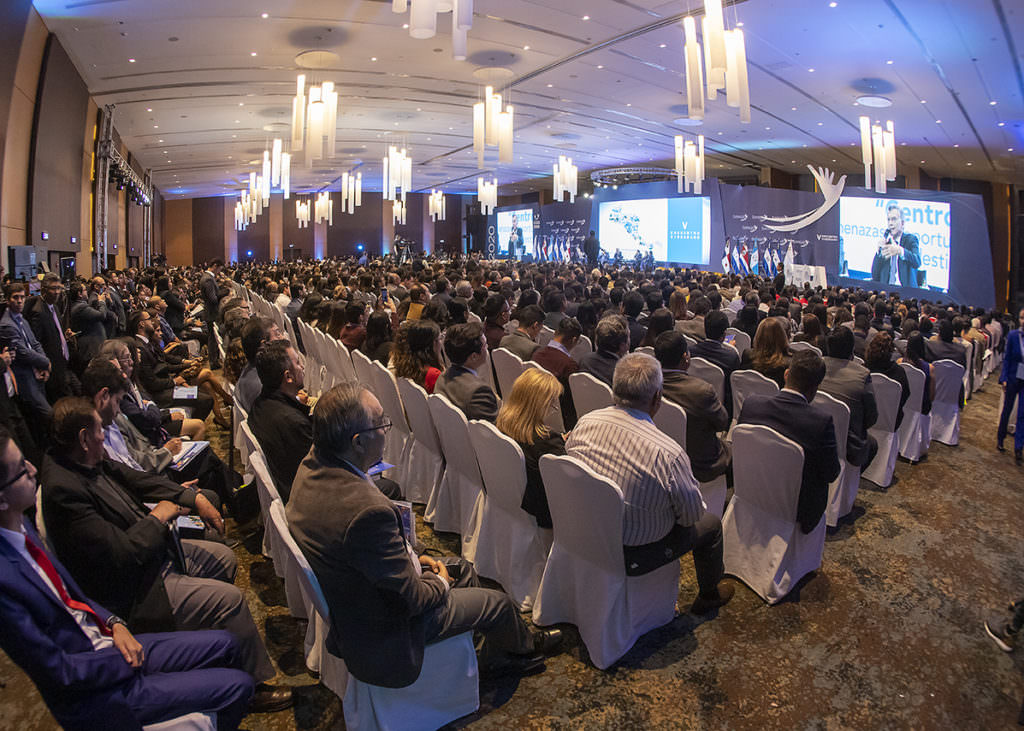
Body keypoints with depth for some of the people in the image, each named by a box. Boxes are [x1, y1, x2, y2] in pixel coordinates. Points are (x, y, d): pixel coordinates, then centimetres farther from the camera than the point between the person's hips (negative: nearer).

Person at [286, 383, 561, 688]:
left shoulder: (312, 466, -12)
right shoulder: (368, 510, -41)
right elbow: (410, 597, -26)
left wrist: (411, 557, 4)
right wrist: (440, 584, -5)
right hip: (379, 631, -8)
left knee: (463, 568, 22)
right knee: (499, 603, 9)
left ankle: (497, 657, 42)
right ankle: (523, 645, 43)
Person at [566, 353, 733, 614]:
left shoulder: (585, 423, -15)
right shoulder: (668, 453, -31)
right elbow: (692, 514, -14)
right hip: (631, 556, -5)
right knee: (711, 524, 18)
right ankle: (709, 596, 43)